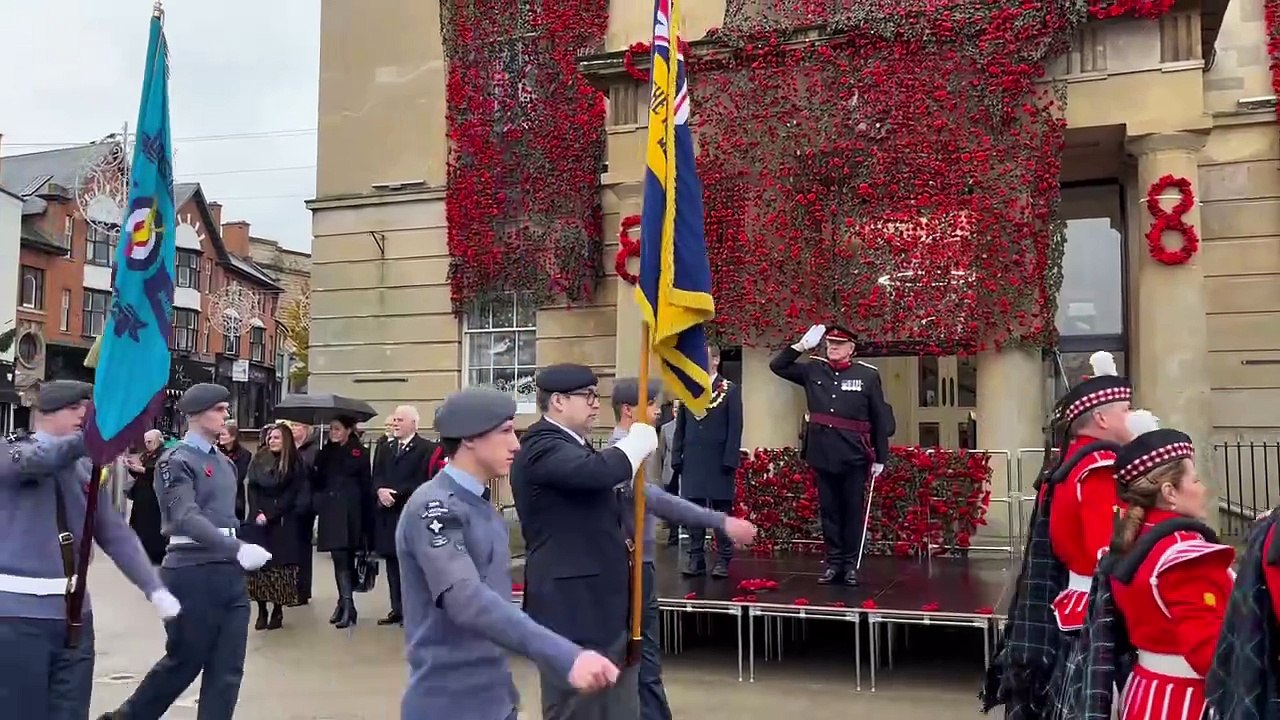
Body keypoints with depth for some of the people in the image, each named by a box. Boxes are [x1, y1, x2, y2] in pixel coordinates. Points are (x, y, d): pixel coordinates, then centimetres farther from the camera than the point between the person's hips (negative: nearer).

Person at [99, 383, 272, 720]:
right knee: (184, 661, 7)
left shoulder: (225, 462, 15)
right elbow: (187, 518, -21)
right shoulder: (176, 460, -8)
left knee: (227, 669, 5)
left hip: (229, 574, 6)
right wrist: (238, 550, -32)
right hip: (192, 574, -6)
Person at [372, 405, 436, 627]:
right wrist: (380, 491, -8)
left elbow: (423, 482, -12)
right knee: (392, 561, 8)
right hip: (387, 513, 6)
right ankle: (397, 609, 16)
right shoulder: (384, 448, 18)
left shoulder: (427, 448, -5)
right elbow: (376, 477, 12)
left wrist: (396, 494, -16)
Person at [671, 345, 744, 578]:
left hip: (718, 462, -4)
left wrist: (730, 460, -13)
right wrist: (677, 458, 5)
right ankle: (696, 558, 12)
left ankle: (723, 559, 7)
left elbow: (735, 428, -6)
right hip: (692, 462, 4)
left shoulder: (731, 390, 0)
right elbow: (680, 428, 13)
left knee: (721, 512, 1)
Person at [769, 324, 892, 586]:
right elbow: (777, 366, 10)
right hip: (822, 453, 3)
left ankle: (851, 564, 15)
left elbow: (880, 418, 0)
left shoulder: (868, 375, -2)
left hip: (854, 456, -2)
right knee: (828, 510, 8)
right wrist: (802, 345, -3)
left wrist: (880, 458, -2)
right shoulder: (813, 370, 6)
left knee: (853, 510, 6)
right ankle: (834, 562, 17)